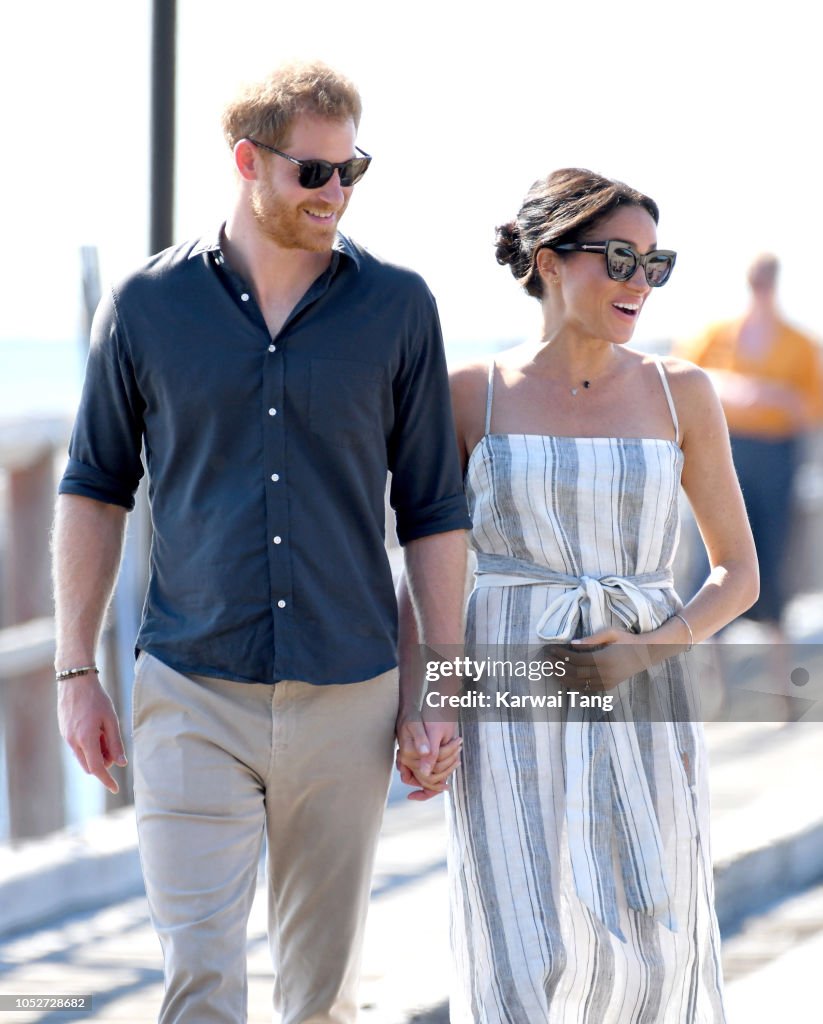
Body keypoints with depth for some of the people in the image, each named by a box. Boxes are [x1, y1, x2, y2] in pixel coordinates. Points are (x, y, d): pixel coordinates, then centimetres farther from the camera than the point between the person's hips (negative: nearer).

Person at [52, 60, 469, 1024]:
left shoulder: (398, 309, 2)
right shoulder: (148, 305, 2)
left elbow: (433, 509, 6)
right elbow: (95, 490, 9)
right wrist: (76, 672, 4)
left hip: (347, 693, 1)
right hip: (193, 697, -1)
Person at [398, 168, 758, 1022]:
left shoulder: (680, 393, 4)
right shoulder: (470, 395, 1)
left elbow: (738, 573, 7)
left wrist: (646, 651, -10)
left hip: (640, 703, 2)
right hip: (512, 713, -2)